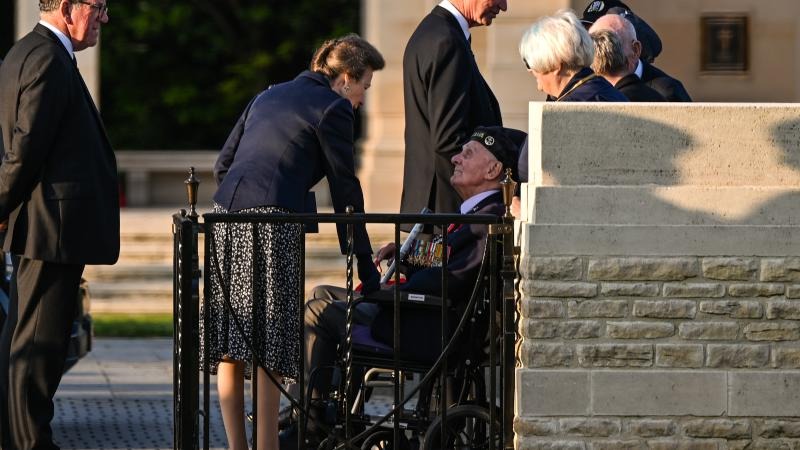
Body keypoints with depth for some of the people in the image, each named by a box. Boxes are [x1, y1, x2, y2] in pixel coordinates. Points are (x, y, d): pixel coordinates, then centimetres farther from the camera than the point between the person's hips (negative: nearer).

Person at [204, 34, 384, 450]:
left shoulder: (268, 96, 24)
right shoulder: (332, 107, 3)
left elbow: (223, 164, 23)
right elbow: (345, 189, 2)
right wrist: (365, 268, 5)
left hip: (226, 217, 7)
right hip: (272, 219, -7)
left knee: (230, 341, 6)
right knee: (269, 346, -6)